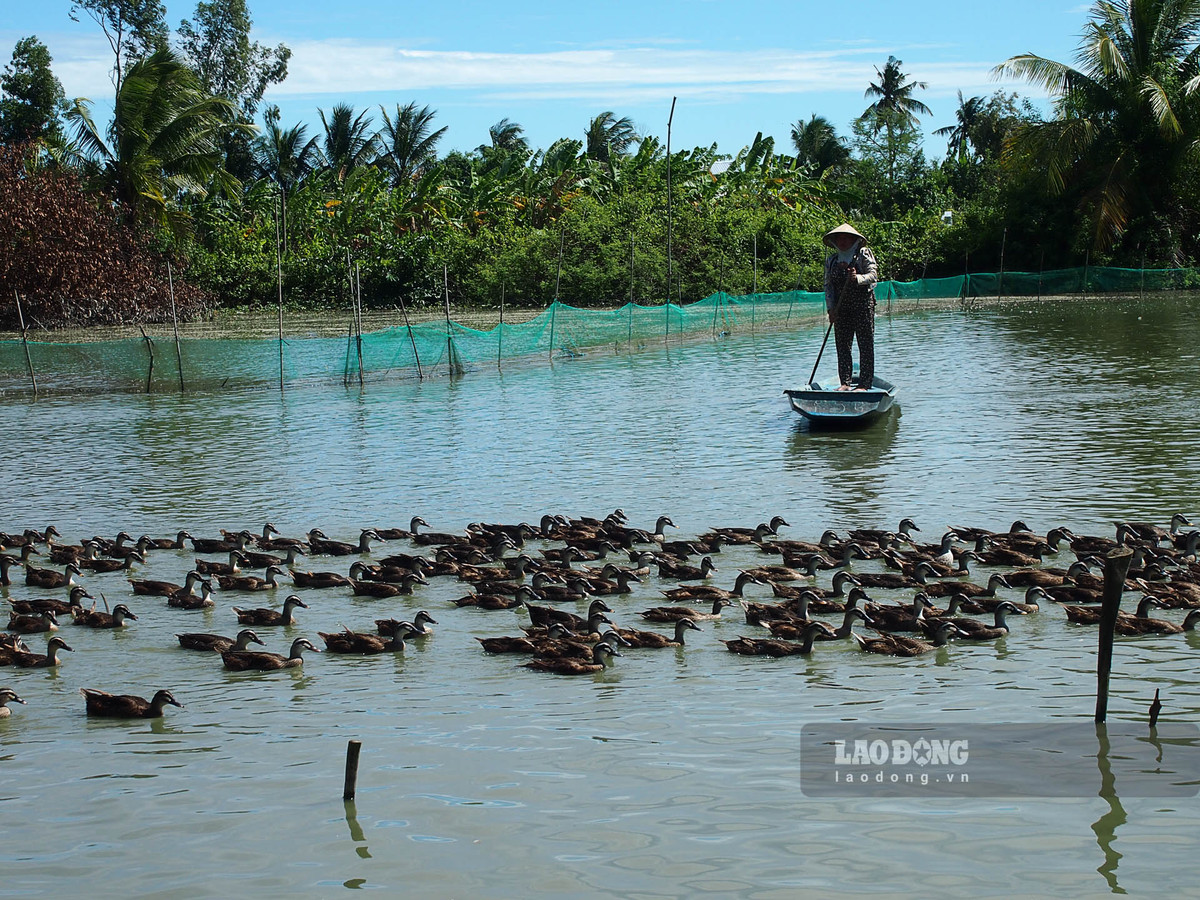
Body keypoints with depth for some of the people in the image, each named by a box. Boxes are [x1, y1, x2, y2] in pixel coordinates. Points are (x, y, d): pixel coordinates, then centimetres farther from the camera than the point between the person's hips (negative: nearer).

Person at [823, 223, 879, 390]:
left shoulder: (864, 253, 1)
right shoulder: (831, 260, 13)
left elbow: (873, 275, -10)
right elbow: (828, 285, 11)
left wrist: (858, 278, -30)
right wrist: (830, 308, -1)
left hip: (863, 305, -4)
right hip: (841, 308, 4)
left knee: (865, 346, -4)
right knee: (842, 346, 2)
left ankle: (864, 384, -3)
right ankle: (845, 382, 6)